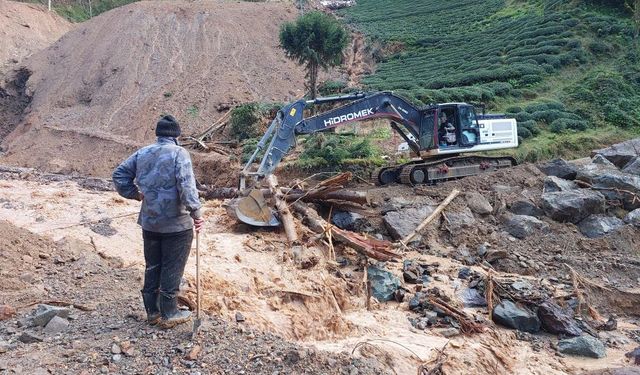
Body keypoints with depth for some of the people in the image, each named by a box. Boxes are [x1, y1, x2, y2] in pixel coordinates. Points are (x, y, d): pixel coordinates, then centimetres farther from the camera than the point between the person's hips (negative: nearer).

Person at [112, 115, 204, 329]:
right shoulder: (178, 153, -12)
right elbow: (186, 186, -23)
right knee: (172, 270, 6)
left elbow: (119, 175, 8)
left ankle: (152, 311, 28)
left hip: (149, 222, 6)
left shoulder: (142, 153, 6)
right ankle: (169, 315, 16)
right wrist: (197, 212, -19)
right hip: (176, 224, -6)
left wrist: (135, 194, 14)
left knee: (152, 267, 17)